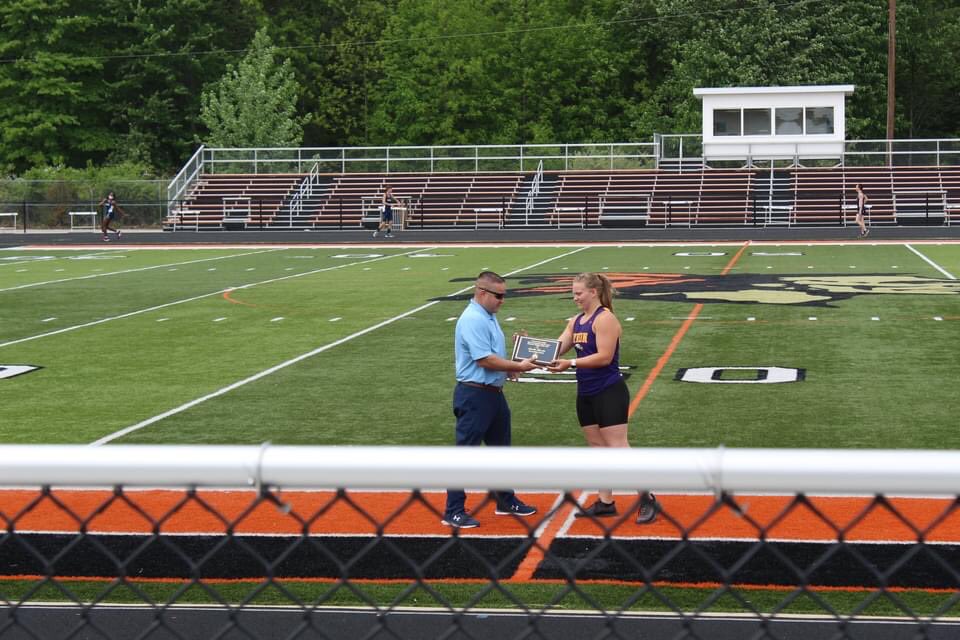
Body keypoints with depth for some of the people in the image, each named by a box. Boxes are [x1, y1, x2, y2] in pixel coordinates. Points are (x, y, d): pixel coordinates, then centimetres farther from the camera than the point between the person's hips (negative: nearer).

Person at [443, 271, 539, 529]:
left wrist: (509, 367, 7)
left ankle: (506, 502, 34)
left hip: (493, 393, 11)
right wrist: (517, 367, -16)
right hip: (474, 395, -11)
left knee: (501, 448, 20)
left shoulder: (489, 317, 13)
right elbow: (484, 359, -24)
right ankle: (454, 512, 2)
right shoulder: (473, 320, -19)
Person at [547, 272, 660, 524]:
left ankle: (647, 500, -3)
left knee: (618, 447, -9)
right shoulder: (577, 321, 13)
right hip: (586, 394, 9)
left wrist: (570, 364, -24)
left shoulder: (605, 318, -14)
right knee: (598, 448, 12)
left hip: (609, 394, -9)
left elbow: (604, 357, -21)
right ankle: (605, 502, 19)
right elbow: (557, 348, 7)